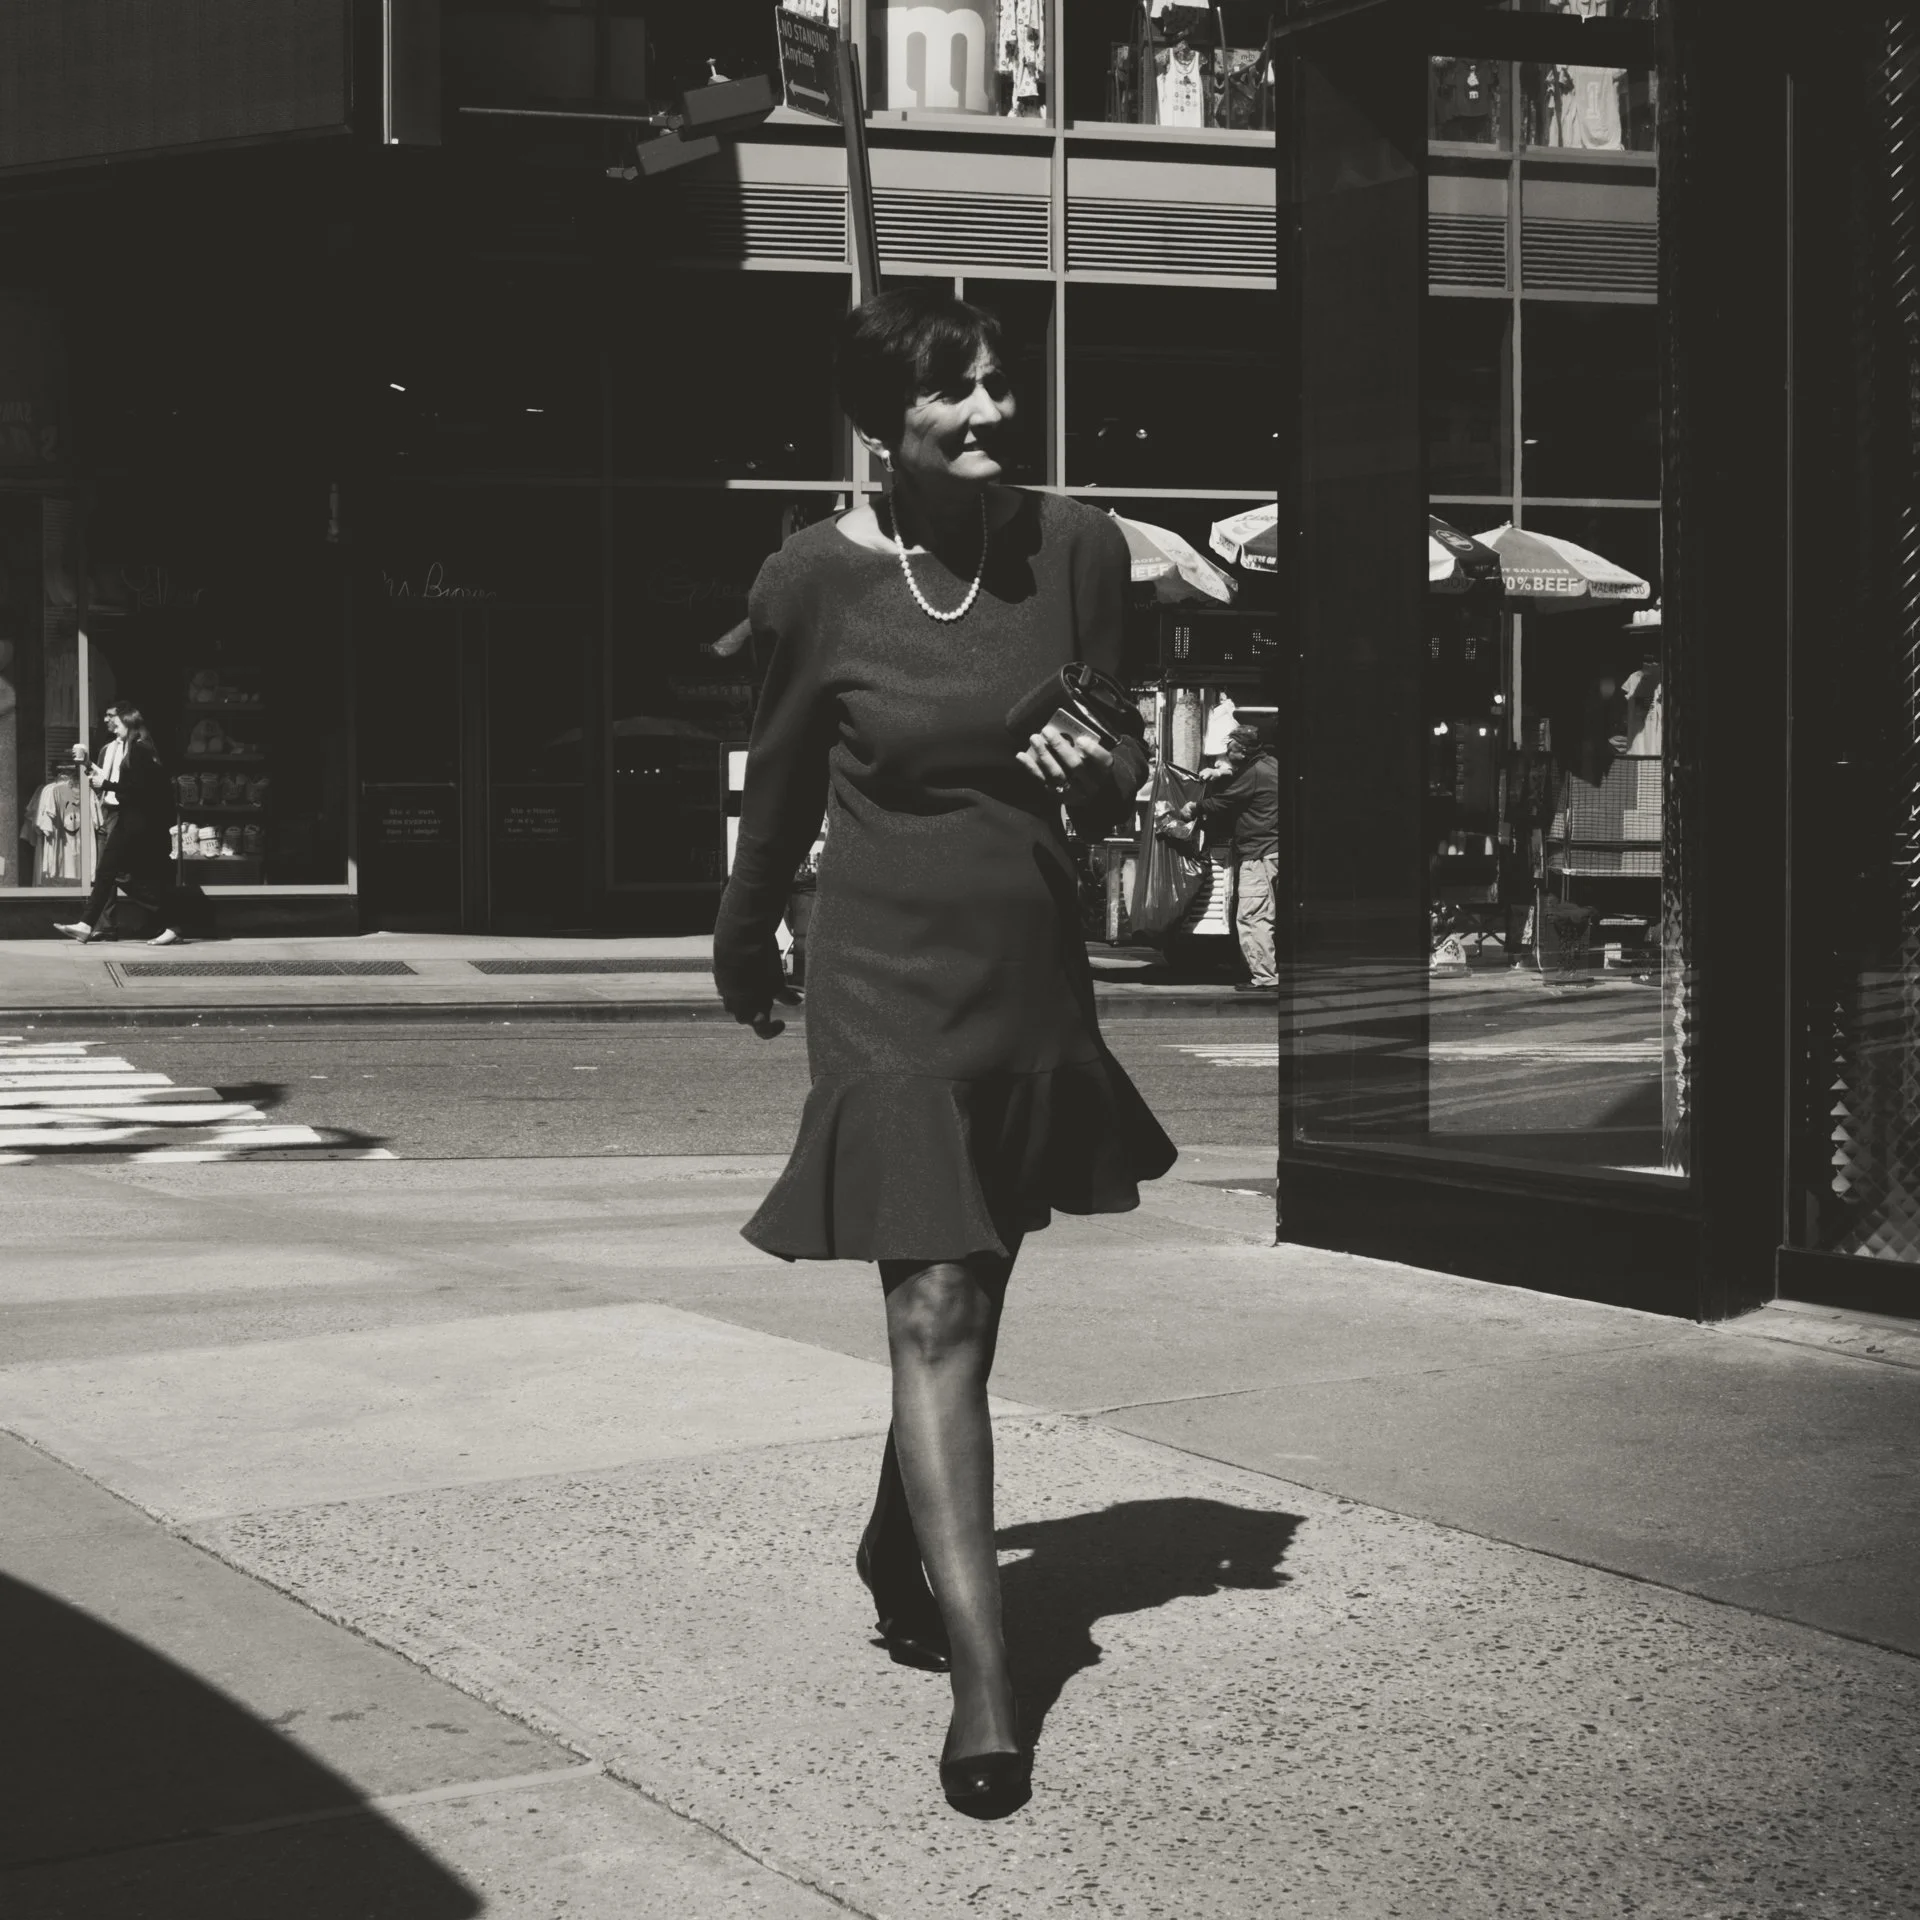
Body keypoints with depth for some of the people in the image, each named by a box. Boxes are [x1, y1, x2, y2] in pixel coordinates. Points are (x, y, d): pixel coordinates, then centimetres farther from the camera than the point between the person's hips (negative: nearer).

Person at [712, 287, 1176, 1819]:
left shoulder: (1073, 548, -2)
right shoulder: (820, 579, -9)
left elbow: (1122, 759, 9)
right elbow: (782, 783, 7)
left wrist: (1100, 771, -16)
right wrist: (747, 949, 21)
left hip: (1036, 975, 4)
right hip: (892, 978, -4)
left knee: (974, 1295, 18)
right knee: (933, 1309, -9)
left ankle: (899, 1549, 43)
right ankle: (981, 1681, -8)